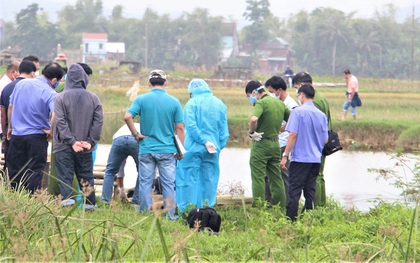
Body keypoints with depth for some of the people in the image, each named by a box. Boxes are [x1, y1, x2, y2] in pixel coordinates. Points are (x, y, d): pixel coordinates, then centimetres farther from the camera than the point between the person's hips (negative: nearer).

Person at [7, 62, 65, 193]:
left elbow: (10, 106, 11)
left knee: (14, 171, 12)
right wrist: (51, 131, -11)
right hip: (37, 137, -4)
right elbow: (55, 115, -28)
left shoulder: (21, 84, 3)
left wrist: (10, 127, 22)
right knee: (35, 171, 4)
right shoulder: (51, 94, -13)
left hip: (16, 135, 4)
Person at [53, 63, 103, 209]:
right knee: (86, 176, 11)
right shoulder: (93, 98, 1)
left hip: (64, 147, -3)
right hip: (86, 148, 3)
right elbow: (98, 122, -2)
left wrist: (71, 141, -11)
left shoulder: (61, 97, -7)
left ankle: (67, 200, -12)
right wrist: (91, 141, 0)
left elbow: (60, 122, -12)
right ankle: (90, 204, 12)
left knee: (65, 175, -1)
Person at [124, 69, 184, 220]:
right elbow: (179, 128, 0)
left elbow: (127, 117, -15)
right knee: (169, 184, 4)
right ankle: (170, 216, 5)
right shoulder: (174, 102, -1)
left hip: (146, 149, 0)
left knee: (145, 183, 6)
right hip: (167, 149, 0)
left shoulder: (141, 99, -3)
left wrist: (136, 134, -3)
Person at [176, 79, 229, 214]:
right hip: (213, 150, 5)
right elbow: (224, 129, 10)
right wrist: (220, 145, 11)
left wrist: (204, 141, -13)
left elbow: (191, 126, -15)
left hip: (194, 147, -5)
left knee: (189, 178, 0)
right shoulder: (220, 104, 10)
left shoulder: (192, 103, -5)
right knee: (209, 179, 9)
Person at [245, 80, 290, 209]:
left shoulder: (261, 103, -14)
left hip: (261, 144, -7)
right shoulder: (280, 103, 11)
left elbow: (253, 119, -33)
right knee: (276, 177, 13)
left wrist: (251, 132, -17)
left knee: (258, 177, -2)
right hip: (276, 144, 7)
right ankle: (281, 206, 14)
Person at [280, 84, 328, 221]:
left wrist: (285, 155, -10)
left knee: (294, 191, -4)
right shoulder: (321, 115, 9)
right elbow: (325, 140, 12)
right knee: (310, 191, 10)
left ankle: (290, 221, -7)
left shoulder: (298, 112, -8)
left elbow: (293, 134, -14)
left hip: (300, 158, -6)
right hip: (316, 159, 6)